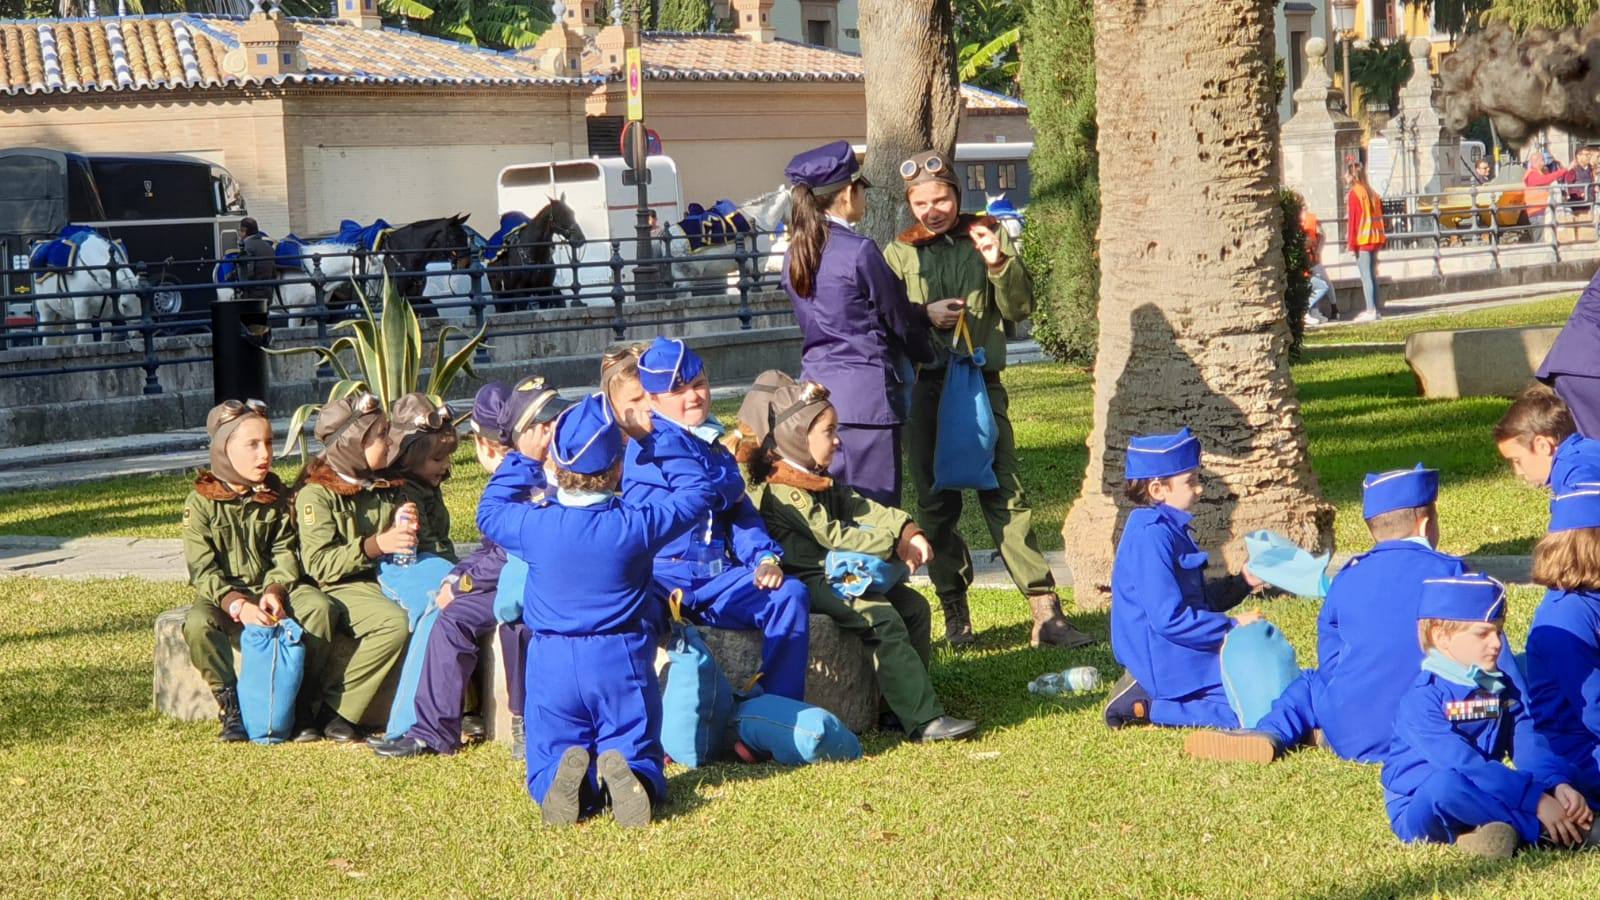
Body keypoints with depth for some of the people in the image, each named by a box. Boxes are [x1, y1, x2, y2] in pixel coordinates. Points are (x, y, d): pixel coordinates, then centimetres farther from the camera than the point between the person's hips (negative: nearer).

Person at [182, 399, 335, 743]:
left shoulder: (277, 497, 6)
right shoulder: (201, 503, -6)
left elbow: (285, 554, 1)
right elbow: (203, 572, -11)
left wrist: (275, 592, -20)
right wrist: (238, 606, -27)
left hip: (271, 589, 3)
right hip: (222, 596, -3)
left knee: (319, 606, -27)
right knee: (198, 624, -36)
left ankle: (304, 705, -17)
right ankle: (231, 708, -20)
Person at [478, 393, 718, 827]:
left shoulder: (534, 524, -9)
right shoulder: (636, 524, -13)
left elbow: (490, 512, 15)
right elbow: (699, 492, 4)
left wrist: (523, 458, 22)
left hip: (552, 664, 1)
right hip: (622, 661, -1)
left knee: (547, 765, 11)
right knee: (638, 755, 10)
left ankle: (568, 778, -26)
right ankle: (630, 777, -27)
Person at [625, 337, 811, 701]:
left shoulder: (715, 448, 23)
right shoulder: (656, 441, -4)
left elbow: (740, 512, 18)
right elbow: (705, 492, -15)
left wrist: (765, 557, -2)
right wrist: (732, 474, 10)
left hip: (714, 580, 7)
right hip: (664, 578, -7)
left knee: (790, 595, -15)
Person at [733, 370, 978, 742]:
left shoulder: (820, 480, 17)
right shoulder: (782, 490, -18)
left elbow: (861, 507, 8)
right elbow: (833, 535, -21)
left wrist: (908, 531, -9)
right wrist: (894, 544, -16)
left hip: (836, 575, 11)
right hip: (807, 583, -11)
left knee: (913, 605, 6)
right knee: (882, 619, -24)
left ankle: (907, 703, 7)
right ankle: (923, 720, -26)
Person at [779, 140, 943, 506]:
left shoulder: (795, 254, 9)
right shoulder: (859, 251, -13)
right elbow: (896, 317, -2)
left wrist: (925, 312, 23)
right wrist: (926, 351, 20)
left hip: (817, 390, 8)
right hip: (865, 393, -7)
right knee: (875, 507, -3)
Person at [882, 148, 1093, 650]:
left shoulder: (987, 238, 7)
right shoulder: (900, 254, 8)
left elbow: (1019, 310, 3)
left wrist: (999, 265, -14)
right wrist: (925, 316, -13)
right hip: (924, 387, 1)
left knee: (1005, 495, -6)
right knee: (936, 501, 4)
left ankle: (1045, 612, -8)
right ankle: (955, 613, 14)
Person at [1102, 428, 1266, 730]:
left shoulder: (1170, 530, 14)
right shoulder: (1151, 538, -19)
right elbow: (1169, 619, -23)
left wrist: (1241, 583, 11)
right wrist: (1232, 627, -16)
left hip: (1179, 656, 10)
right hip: (1164, 659, -10)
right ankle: (1146, 705, -11)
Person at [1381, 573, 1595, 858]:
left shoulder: (1505, 687, 8)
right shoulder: (1423, 697, -17)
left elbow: (1529, 746, -2)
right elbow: (1463, 764, -27)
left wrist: (1558, 784, -24)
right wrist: (1535, 800, -31)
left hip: (1476, 800, 7)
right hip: (1419, 811, -7)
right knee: (1447, 782, -39)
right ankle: (1543, 830, -30)